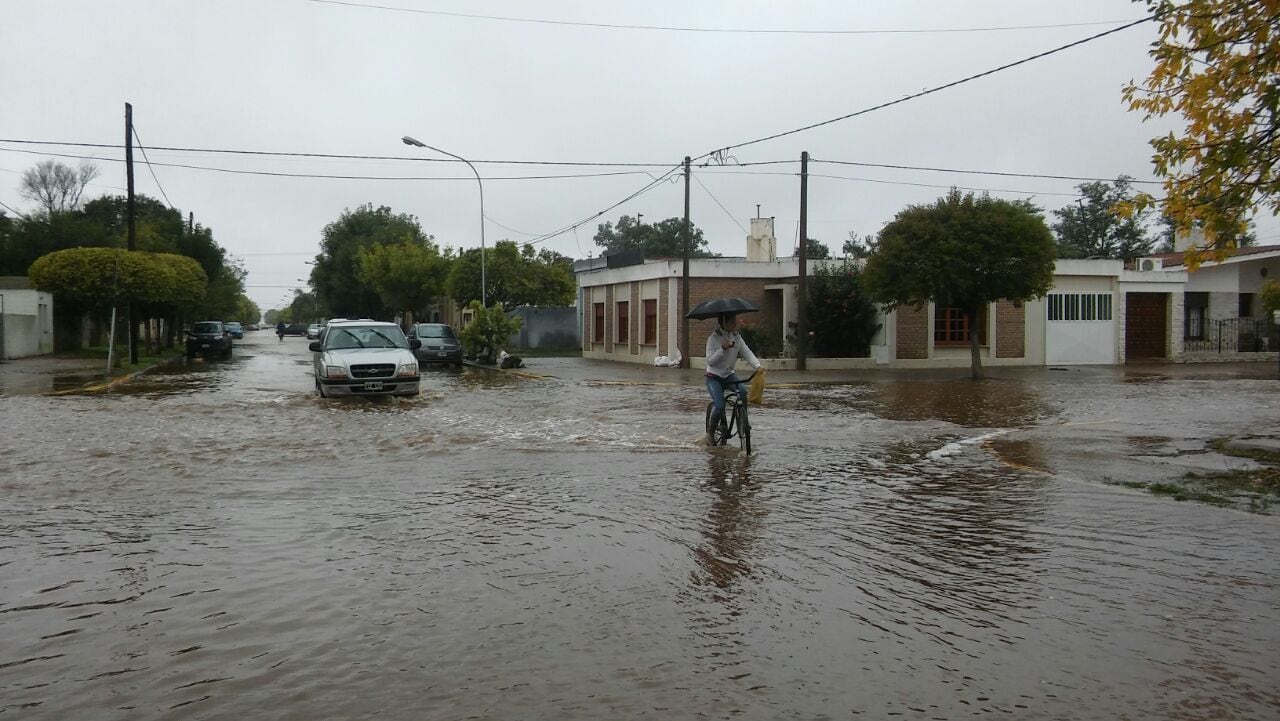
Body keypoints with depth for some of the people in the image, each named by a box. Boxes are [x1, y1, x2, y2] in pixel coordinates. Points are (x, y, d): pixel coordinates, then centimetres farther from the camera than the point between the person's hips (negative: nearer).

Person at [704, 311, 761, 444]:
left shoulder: (737, 337, 0)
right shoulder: (714, 338, -14)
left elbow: (747, 352, -10)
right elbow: (710, 361, -20)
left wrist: (757, 366, -26)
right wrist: (723, 349, -32)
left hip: (729, 375, 4)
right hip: (714, 377, -4)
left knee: (743, 391, -26)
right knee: (720, 406, -18)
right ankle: (710, 432, 6)